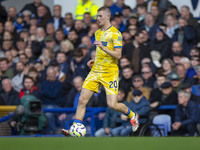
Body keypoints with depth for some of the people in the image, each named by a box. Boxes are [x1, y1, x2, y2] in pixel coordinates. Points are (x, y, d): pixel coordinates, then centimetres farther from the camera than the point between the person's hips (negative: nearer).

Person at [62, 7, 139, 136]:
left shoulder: (115, 33, -9)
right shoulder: (98, 33, 15)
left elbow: (118, 55, -16)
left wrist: (103, 47, -26)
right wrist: (94, 61, 13)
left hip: (110, 73, -6)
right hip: (96, 71, 6)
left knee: (112, 104, -10)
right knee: (82, 100, -6)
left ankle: (132, 116, 19)